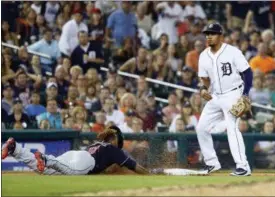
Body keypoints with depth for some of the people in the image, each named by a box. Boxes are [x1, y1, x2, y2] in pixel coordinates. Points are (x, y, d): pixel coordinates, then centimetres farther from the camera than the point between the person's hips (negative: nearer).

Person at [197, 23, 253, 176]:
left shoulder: (232, 52, -13)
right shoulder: (204, 56, 5)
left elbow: (248, 72, -11)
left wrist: (245, 96, -19)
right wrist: (204, 89, -9)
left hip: (233, 95, -7)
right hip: (215, 97, 7)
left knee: (232, 129, -20)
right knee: (201, 127, 6)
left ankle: (243, 167, -20)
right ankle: (212, 163, 18)